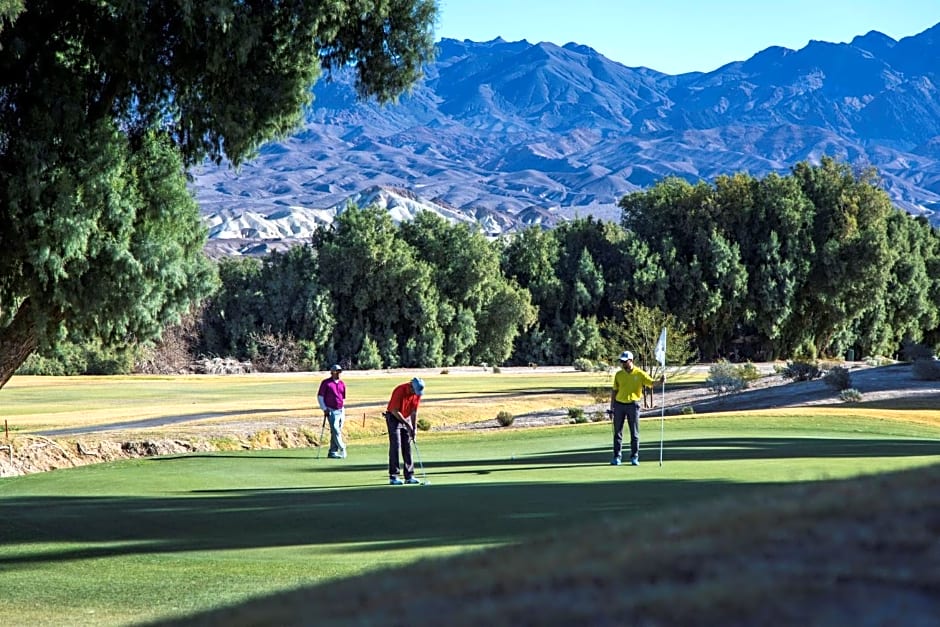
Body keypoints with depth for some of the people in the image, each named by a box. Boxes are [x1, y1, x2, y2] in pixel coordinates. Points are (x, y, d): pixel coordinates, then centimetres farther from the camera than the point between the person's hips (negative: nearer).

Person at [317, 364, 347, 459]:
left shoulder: (342, 384, 14)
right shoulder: (326, 383, -1)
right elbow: (320, 396, 0)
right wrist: (324, 409, -7)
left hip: (341, 411, 5)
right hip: (331, 411, -5)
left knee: (337, 432, 5)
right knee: (335, 431, -14)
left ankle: (332, 452, 9)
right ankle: (342, 449, -14)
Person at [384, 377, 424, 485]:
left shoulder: (417, 393, -8)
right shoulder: (400, 391, -27)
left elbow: (414, 411, -1)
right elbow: (394, 411, -23)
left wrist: (414, 428, -6)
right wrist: (407, 424, -20)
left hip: (406, 418, 6)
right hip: (394, 418, -6)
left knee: (407, 446, 3)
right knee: (395, 446, -11)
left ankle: (409, 476, 4)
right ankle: (393, 477, -10)